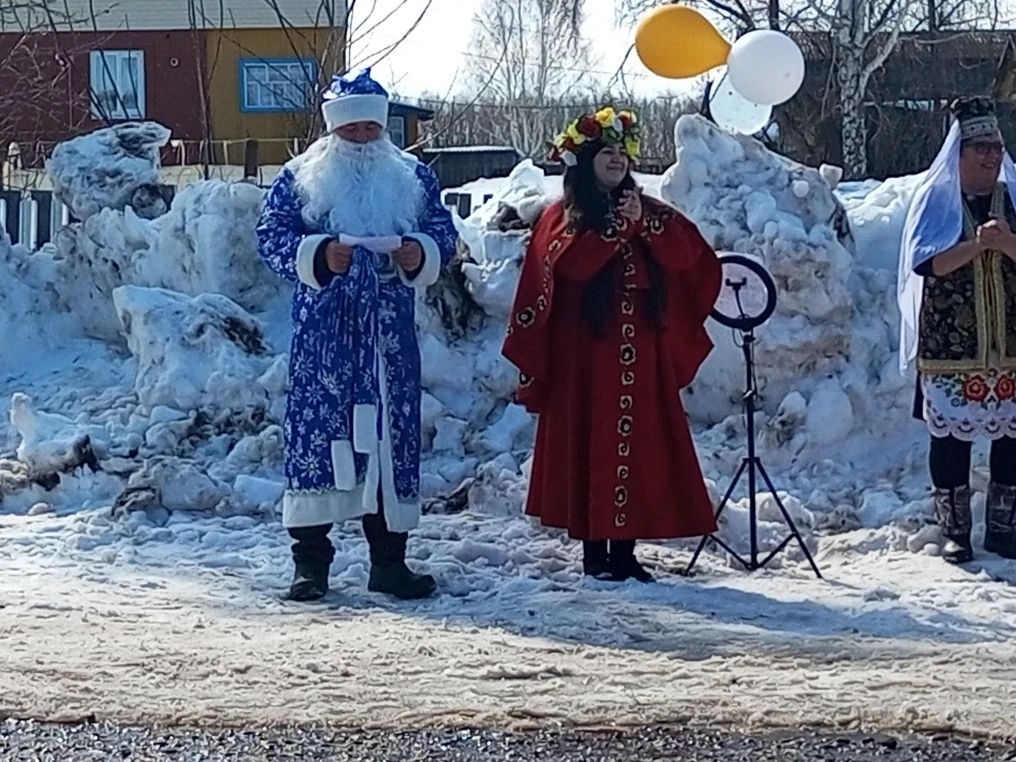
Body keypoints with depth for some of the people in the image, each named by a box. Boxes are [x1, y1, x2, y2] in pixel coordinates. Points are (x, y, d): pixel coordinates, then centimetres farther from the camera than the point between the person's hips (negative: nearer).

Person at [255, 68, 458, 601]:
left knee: (392, 434, 4)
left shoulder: (413, 177, 13)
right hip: (324, 333, -2)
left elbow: (444, 232, 12)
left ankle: (389, 561, 12)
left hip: (390, 336, 3)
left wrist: (421, 253, -10)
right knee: (316, 430, -6)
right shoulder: (299, 178, 5)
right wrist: (318, 256, -19)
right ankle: (310, 561, 1)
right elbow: (271, 236, -1)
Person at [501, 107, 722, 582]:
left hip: (641, 355, 4)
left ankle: (625, 550, 11)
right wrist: (616, 225, -15)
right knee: (591, 446, -3)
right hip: (586, 355, -4)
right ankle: (594, 552, 5)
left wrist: (645, 223, -11)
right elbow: (570, 262, -17)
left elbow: (685, 255, 0)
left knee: (640, 447, 3)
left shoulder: (650, 211, 15)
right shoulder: (563, 216, 3)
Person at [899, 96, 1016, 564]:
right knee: (951, 433, 1)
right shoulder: (936, 199, 2)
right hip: (950, 344, -2)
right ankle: (954, 530, 10)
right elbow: (924, 262, -10)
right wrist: (976, 245, -20)